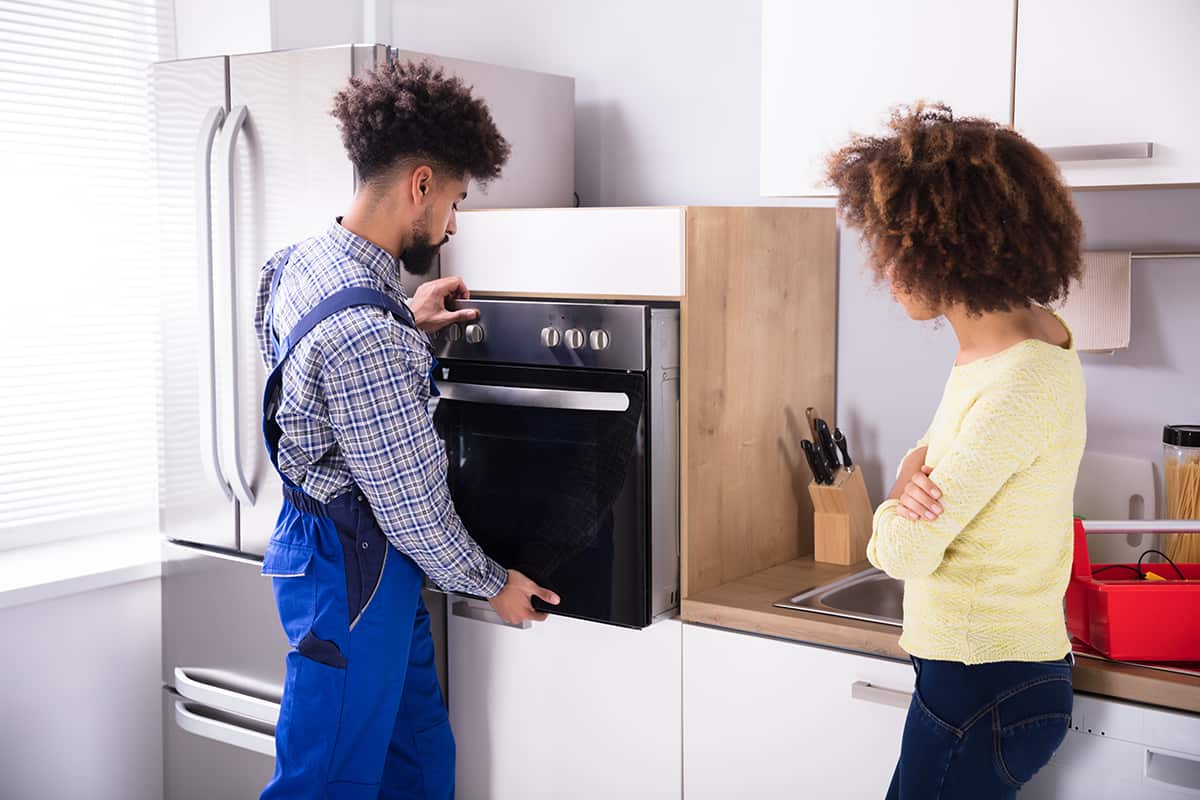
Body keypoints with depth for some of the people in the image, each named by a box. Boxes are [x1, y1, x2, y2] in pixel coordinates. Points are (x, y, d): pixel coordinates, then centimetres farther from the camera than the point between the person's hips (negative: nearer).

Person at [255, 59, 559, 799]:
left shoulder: (302, 261, 1)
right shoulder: (365, 333, -30)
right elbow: (412, 504, -21)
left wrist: (408, 329, 12)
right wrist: (494, 584, -6)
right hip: (354, 570, -10)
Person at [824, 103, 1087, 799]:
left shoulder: (1023, 382, -25)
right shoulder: (1031, 331, 4)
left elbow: (905, 552, -21)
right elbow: (948, 459, 13)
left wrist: (905, 488, -1)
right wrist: (920, 475, -10)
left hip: (985, 689, -9)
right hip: (994, 671, 9)